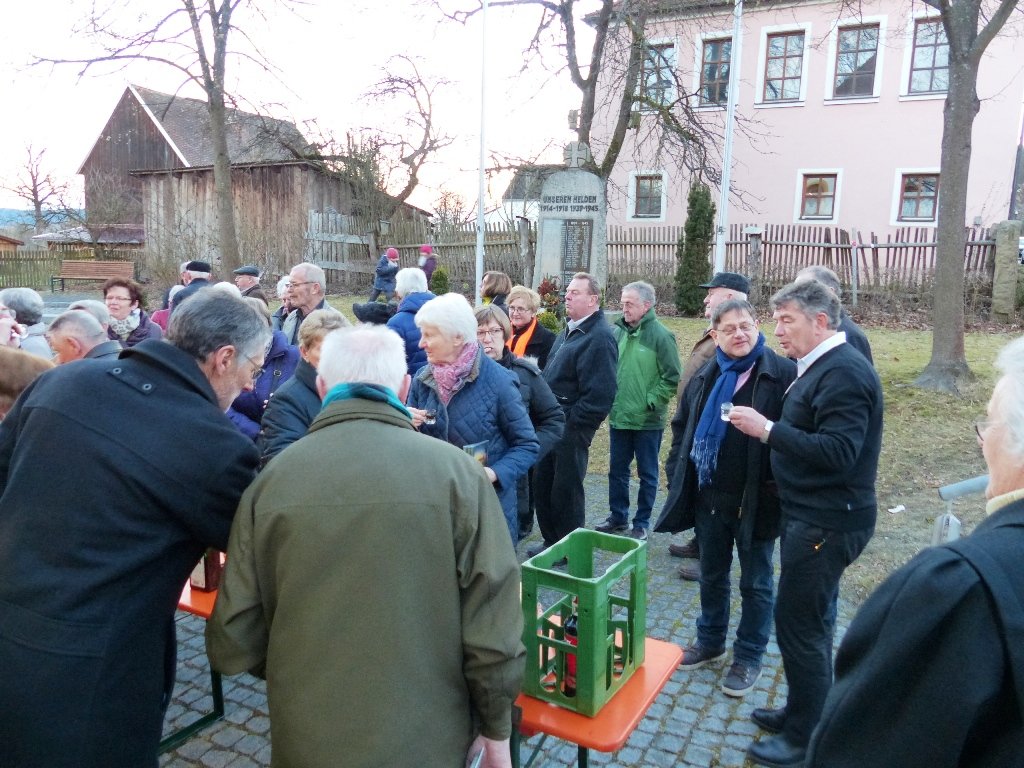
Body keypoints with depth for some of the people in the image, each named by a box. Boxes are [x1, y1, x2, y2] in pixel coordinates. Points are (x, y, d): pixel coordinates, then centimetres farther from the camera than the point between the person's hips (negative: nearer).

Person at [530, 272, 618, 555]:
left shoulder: (600, 337, -18)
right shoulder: (570, 330, 13)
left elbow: (599, 394, -24)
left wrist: (572, 423, -18)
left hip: (572, 429, -9)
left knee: (566, 492, 4)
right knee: (542, 484, 17)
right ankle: (551, 541, 33)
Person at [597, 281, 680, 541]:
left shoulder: (661, 336, -12)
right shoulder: (618, 332, 4)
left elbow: (672, 377, -11)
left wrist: (651, 401, -12)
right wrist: (610, 398, 6)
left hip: (647, 420, -5)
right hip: (618, 417, 5)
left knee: (647, 473, 9)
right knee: (617, 470, 15)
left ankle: (642, 523, 21)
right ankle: (618, 517, 31)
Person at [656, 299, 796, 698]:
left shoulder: (783, 374, -11)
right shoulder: (705, 378, 6)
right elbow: (685, 427, 16)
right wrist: (681, 479, 11)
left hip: (755, 500, -5)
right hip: (709, 497, 5)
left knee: (755, 583, 11)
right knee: (711, 575, 19)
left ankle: (749, 658, 28)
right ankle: (710, 641, 38)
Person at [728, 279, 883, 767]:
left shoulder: (843, 372, -19)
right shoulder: (821, 366, 12)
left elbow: (839, 452, -27)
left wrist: (766, 430, -25)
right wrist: (769, 430, 4)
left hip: (826, 522, -10)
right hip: (814, 515, 10)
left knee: (799, 625, 0)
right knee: (811, 622, 19)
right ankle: (803, 713, 35)